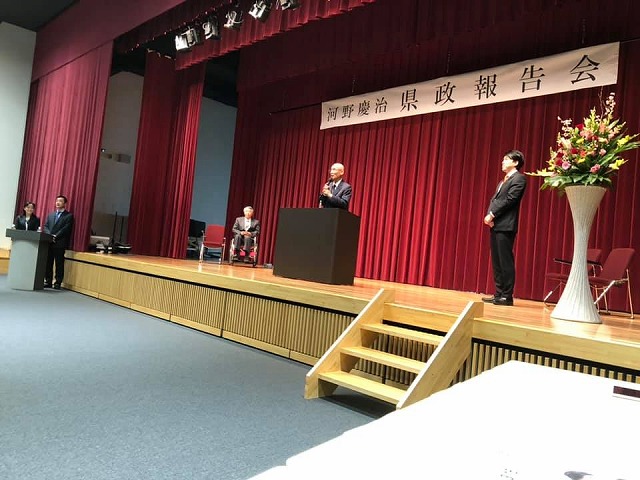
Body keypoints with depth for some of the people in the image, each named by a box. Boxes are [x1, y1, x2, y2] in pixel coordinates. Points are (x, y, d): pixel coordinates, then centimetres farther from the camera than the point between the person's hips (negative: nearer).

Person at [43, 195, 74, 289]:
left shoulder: (69, 216, 2)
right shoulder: (50, 215, 20)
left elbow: (66, 229, -8)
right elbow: (46, 226, 13)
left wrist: (56, 236, -15)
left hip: (60, 243, -5)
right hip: (49, 242, 5)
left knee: (59, 264, -2)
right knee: (48, 263, 6)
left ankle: (58, 283, 2)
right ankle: (48, 282, 13)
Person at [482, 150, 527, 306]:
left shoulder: (519, 178, -3)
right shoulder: (503, 181, 24)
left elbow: (509, 200, -14)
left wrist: (492, 215, -13)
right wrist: (489, 215, -1)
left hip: (505, 225, -9)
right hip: (496, 225, 9)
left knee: (505, 261, -7)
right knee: (497, 262, 9)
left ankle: (507, 296, -3)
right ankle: (499, 294, 14)